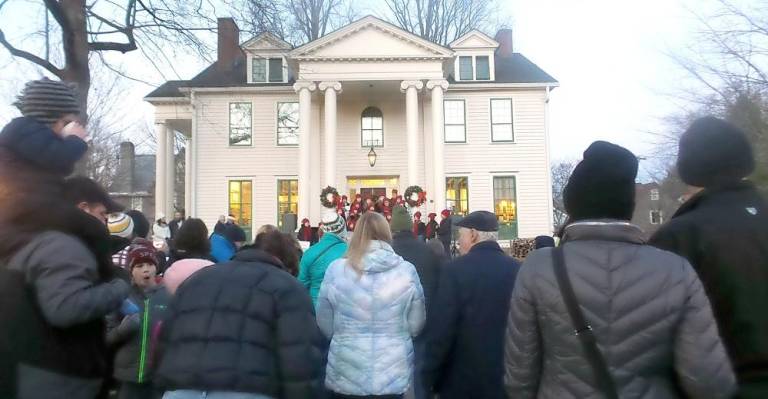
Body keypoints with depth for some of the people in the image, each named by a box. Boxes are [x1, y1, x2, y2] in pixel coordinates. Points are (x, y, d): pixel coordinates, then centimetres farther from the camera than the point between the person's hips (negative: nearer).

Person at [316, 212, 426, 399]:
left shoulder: (336, 269, -10)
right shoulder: (407, 271, -9)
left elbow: (325, 326, 1)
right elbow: (416, 326, 1)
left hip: (346, 377, 0)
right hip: (393, 377, 0)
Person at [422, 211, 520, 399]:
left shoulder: (455, 270, -16)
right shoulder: (517, 269, -6)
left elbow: (440, 330, -16)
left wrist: (430, 376, -4)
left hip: (463, 378, -3)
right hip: (508, 377, 3)